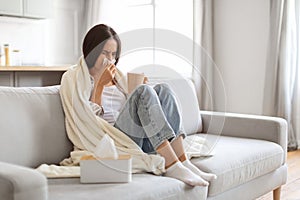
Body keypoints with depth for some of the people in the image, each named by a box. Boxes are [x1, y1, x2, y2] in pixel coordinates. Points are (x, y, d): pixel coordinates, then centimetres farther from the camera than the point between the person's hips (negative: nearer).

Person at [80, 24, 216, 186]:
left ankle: (183, 161, -26)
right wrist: (99, 85, -14)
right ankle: (171, 166, -33)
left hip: (141, 140, 6)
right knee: (144, 91, -27)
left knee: (163, 89, -17)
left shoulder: (115, 76, 26)